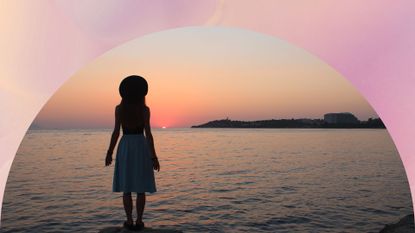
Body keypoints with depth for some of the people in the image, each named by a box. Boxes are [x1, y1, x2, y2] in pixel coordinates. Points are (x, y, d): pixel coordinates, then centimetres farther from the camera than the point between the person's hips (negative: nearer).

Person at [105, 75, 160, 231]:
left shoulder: (119, 108, -2)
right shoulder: (145, 109, -6)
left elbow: (116, 132, -4)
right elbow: (148, 133, -9)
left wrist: (109, 152, 6)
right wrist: (153, 156, -5)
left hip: (125, 147, 1)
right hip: (141, 147, -1)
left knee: (127, 187, 8)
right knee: (141, 188, 6)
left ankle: (130, 221, 9)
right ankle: (139, 221, 8)